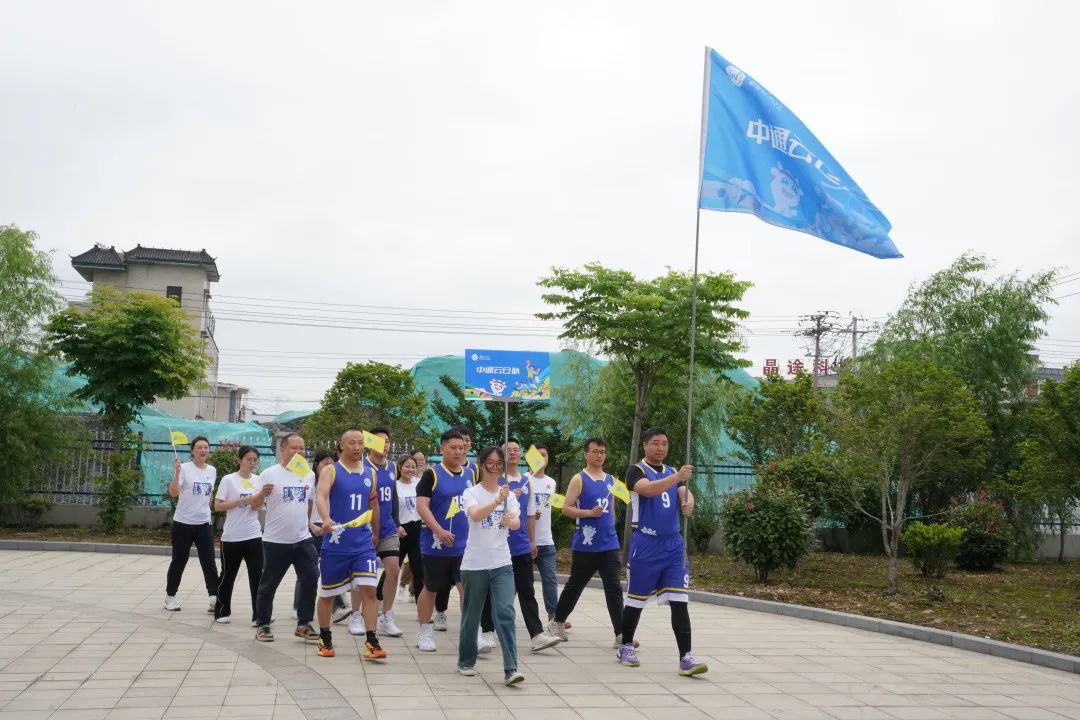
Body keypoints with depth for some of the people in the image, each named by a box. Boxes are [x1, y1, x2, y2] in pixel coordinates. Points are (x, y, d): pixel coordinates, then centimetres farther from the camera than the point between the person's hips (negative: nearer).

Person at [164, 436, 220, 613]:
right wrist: (177, 472, -33)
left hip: (204, 523, 4)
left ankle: (214, 597, -2)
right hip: (183, 523, -4)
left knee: (209, 561, -2)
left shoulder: (212, 470, 6)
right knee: (179, 561, 7)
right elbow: (173, 493, -22)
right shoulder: (184, 468, -11)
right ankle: (170, 596, 22)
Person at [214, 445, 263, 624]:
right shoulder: (228, 480, -5)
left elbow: (256, 505, -2)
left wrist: (263, 494, -23)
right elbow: (217, 506, -9)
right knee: (228, 575, 8)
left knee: (257, 575, -2)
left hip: (253, 536, 3)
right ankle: (222, 611, 23)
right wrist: (242, 501, -16)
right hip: (232, 537, -3)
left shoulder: (258, 480, 6)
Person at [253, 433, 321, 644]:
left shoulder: (309, 475, 6)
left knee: (310, 579, -2)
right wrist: (263, 494, -25)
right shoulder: (269, 474, -8)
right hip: (275, 540, -4)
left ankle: (303, 624, 9)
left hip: (302, 539, 4)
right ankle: (262, 625, 19)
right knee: (269, 584, 5)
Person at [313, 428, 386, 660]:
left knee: (369, 589, -10)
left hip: (363, 543, 3)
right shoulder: (331, 470, -6)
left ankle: (371, 642, -8)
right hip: (335, 544, -3)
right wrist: (326, 519, -43)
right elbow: (320, 495, -25)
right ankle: (325, 639, 27)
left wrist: (375, 534, 26)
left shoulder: (369, 473, 9)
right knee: (327, 593, 10)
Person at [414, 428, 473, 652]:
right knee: (430, 588, 10)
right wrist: (439, 530, -25)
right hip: (436, 544, -3)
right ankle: (424, 633, 25)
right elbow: (421, 505, -15)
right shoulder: (432, 474, -7)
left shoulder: (470, 474, 8)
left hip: (464, 545, 3)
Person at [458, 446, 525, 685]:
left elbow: (517, 523, -10)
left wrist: (510, 521, -34)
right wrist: (497, 501, -43)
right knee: (471, 615, 9)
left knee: (506, 613, -11)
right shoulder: (471, 493, -4)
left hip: (502, 564, 2)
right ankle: (466, 662, 28)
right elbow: (475, 515, -26)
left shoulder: (509, 494, 6)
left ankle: (510, 669, -14)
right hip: (474, 564, -2)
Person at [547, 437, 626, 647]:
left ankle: (620, 634, -5)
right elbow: (566, 509, -9)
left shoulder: (611, 480, 12)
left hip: (609, 544, 4)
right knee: (575, 585, 10)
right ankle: (557, 622, 29)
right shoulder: (579, 479, -4)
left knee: (614, 588, -3)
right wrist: (589, 513, -21)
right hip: (585, 545, -4)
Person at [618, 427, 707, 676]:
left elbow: (685, 494, -1)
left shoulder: (673, 471, 13)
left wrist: (689, 503, -25)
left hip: (673, 545, 4)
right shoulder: (637, 471, -5)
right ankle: (626, 646, 28)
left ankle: (685, 657, -7)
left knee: (679, 601, -5)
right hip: (646, 545, -4)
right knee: (636, 599, 8)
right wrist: (677, 477, -38)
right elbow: (648, 489, -26)